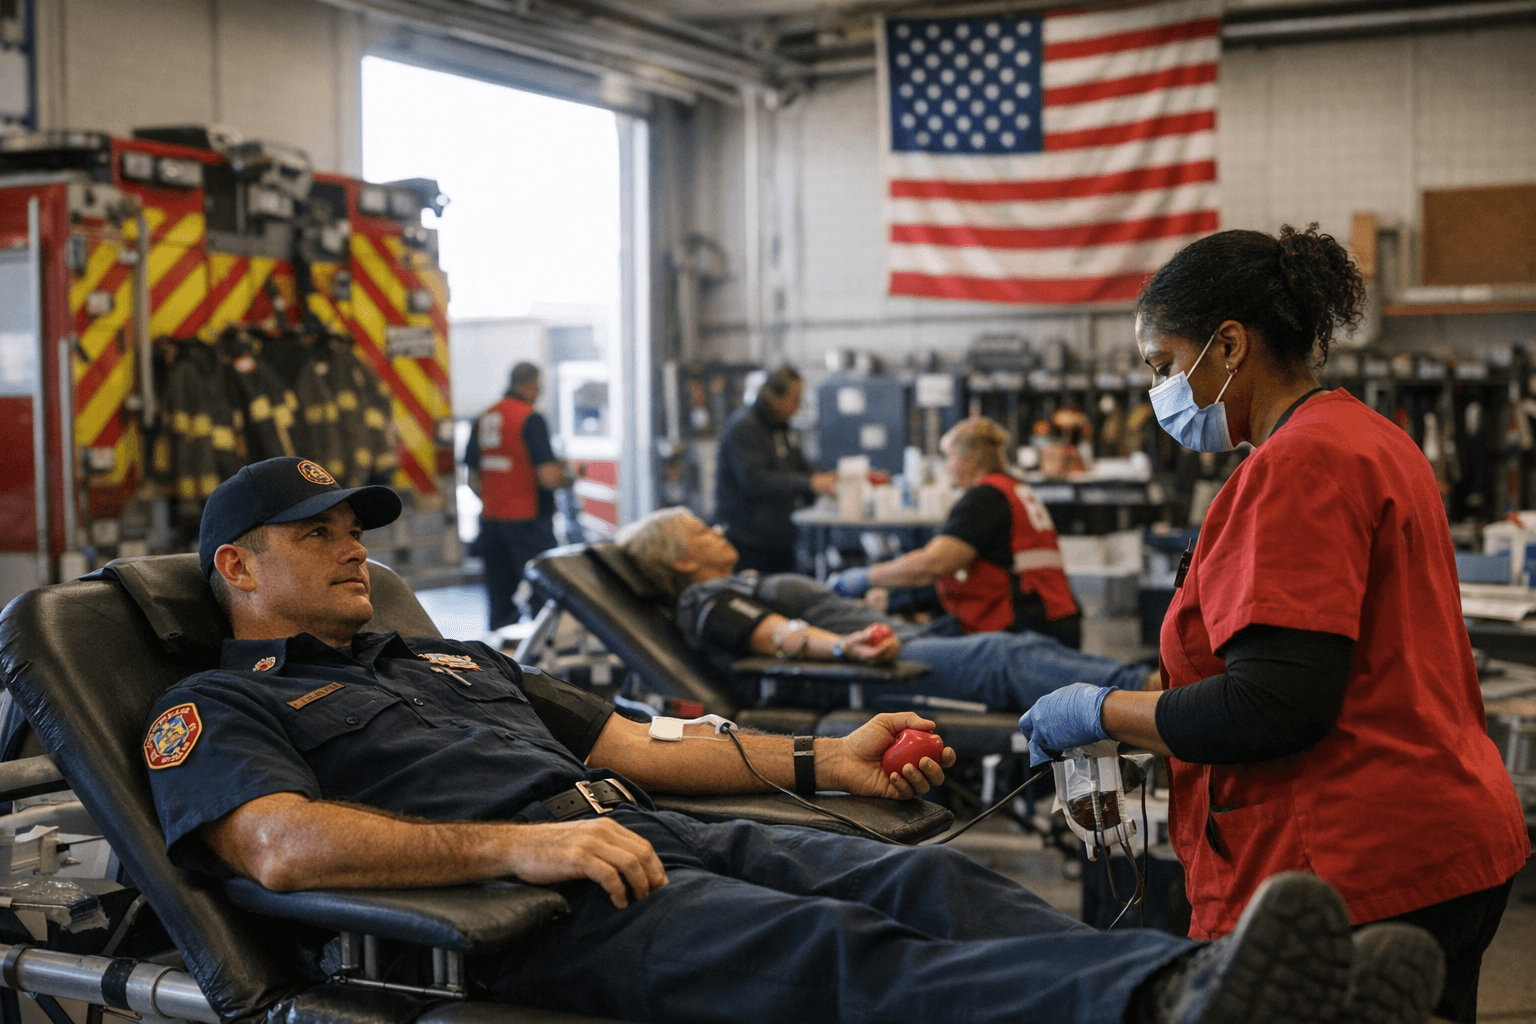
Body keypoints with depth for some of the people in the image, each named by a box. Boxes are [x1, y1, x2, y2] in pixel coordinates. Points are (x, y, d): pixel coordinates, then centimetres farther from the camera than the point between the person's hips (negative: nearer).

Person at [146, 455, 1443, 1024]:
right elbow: (284, 846, -12)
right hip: (501, 908, -7)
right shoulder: (215, 712, 10)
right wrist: (514, 845, -25)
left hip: (643, 832, 7)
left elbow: (637, 745, 29)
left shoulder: (451, 658, 32)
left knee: (927, 879, -18)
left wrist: (821, 760, 17)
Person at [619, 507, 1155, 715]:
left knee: (1021, 646, -6)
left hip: (905, 642, 10)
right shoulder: (704, 605, 1)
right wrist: (844, 646, -34)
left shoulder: (737, 587, 32)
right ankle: (1146, 695, -35)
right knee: (1009, 659, -26)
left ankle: (1151, 683, -16)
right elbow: (782, 635, -16)